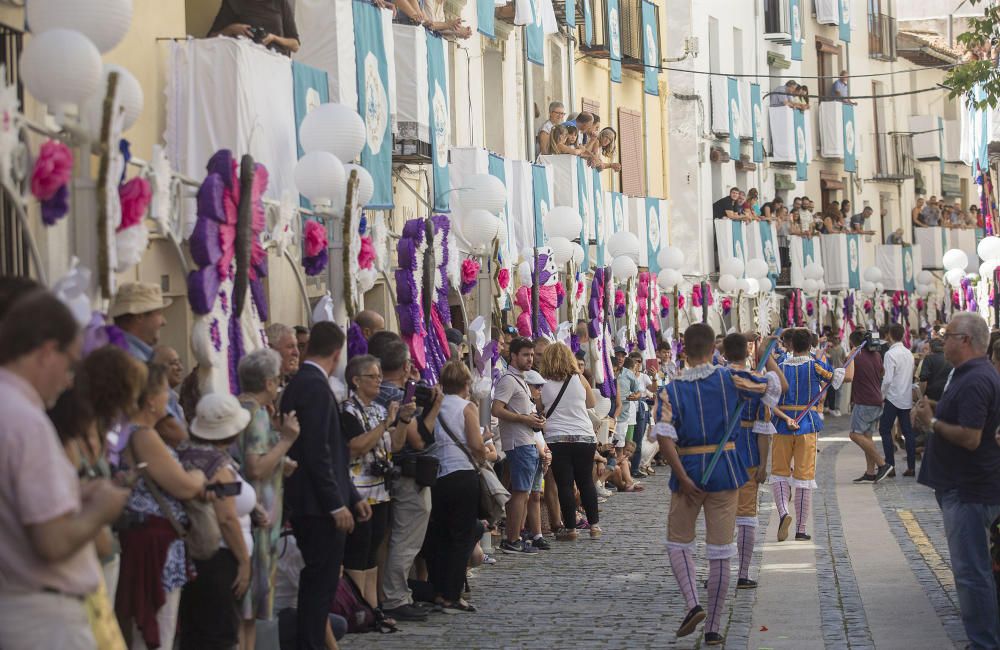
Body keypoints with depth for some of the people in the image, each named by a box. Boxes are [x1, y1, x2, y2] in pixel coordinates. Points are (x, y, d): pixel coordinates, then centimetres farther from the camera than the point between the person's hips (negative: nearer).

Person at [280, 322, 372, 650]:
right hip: (319, 504, -10)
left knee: (316, 581, 16)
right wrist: (337, 503, -18)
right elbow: (318, 453, -22)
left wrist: (352, 495, 19)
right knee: (322, 582, -5)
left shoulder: (298, 384, 15)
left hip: (304, 503, 10)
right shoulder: (316, 387, -16)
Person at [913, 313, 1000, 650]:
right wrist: (935, 411, 7)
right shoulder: (972, 373, 13)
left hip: (969, 491, -11)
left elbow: (970, 438, -28)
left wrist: (932, 421, -16)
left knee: (971, 571, -6)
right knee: (973, 568, 18)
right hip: (963, 485, 11)